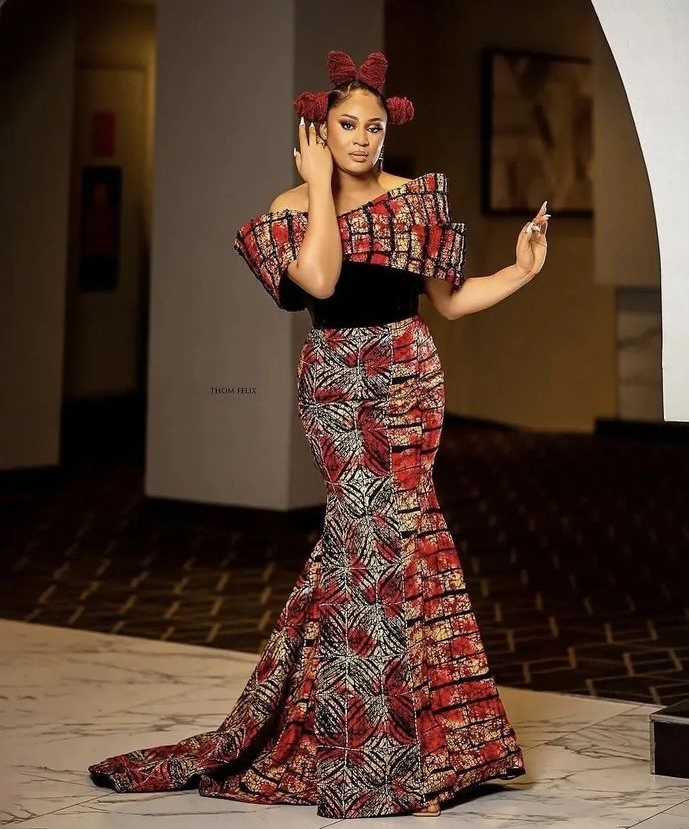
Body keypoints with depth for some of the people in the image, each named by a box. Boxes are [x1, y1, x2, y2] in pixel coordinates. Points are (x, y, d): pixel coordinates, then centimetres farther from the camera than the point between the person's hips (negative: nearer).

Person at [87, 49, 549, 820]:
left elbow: (448, 299, 10)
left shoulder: (417, 200, 5)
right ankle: (394, 753, 0)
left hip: (406, 377, 2)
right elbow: (319, 279, -20)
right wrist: (321, 186, -12)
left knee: (363, 527, -6)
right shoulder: (292, 208, 0)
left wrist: (521, 271, -1)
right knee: (385, 526, -11)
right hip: (334, 380, -2)